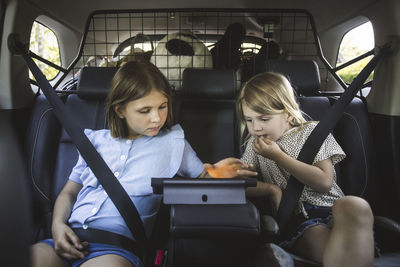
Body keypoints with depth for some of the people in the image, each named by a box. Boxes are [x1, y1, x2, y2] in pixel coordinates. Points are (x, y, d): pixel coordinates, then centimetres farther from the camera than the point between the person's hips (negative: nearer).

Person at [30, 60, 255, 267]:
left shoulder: (173, 142, 10)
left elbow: (202, 177, 14)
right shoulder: (95, 140, 16)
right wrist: (58, 224, 1)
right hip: (71, 239, 3)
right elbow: (69, 192, 21)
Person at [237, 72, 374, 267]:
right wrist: (271, 188, -5)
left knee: (354, 206, -36)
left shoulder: (312, 131, 7)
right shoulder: (255, 144, 17)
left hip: (331, 210, 1)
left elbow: (325, 182, -4)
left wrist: (278, 156, -6)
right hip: (296, 220, -1)